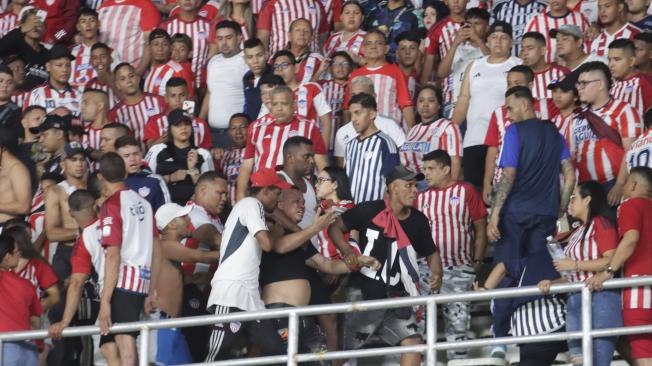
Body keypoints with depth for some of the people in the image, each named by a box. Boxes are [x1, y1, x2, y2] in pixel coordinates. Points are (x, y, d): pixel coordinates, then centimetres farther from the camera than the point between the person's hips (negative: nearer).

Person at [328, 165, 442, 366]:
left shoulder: (418, 220, 1)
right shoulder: (369, 211, -11)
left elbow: (431, 253, 14)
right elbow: (335, 227, -2)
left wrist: (437, 274, -6)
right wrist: (346, 250, -20)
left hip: (396, 296, 3)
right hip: (363, 293, -3)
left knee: (413, 342, -10)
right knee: (345, 349, 6)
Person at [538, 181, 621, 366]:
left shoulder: (601, 223, -2)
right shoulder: (577, 233, 21)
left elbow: (611, 260, -14)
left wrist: (575, 264, -10)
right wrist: (551, 283, 5)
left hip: (599, 298, -8)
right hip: (575, 300, 8)